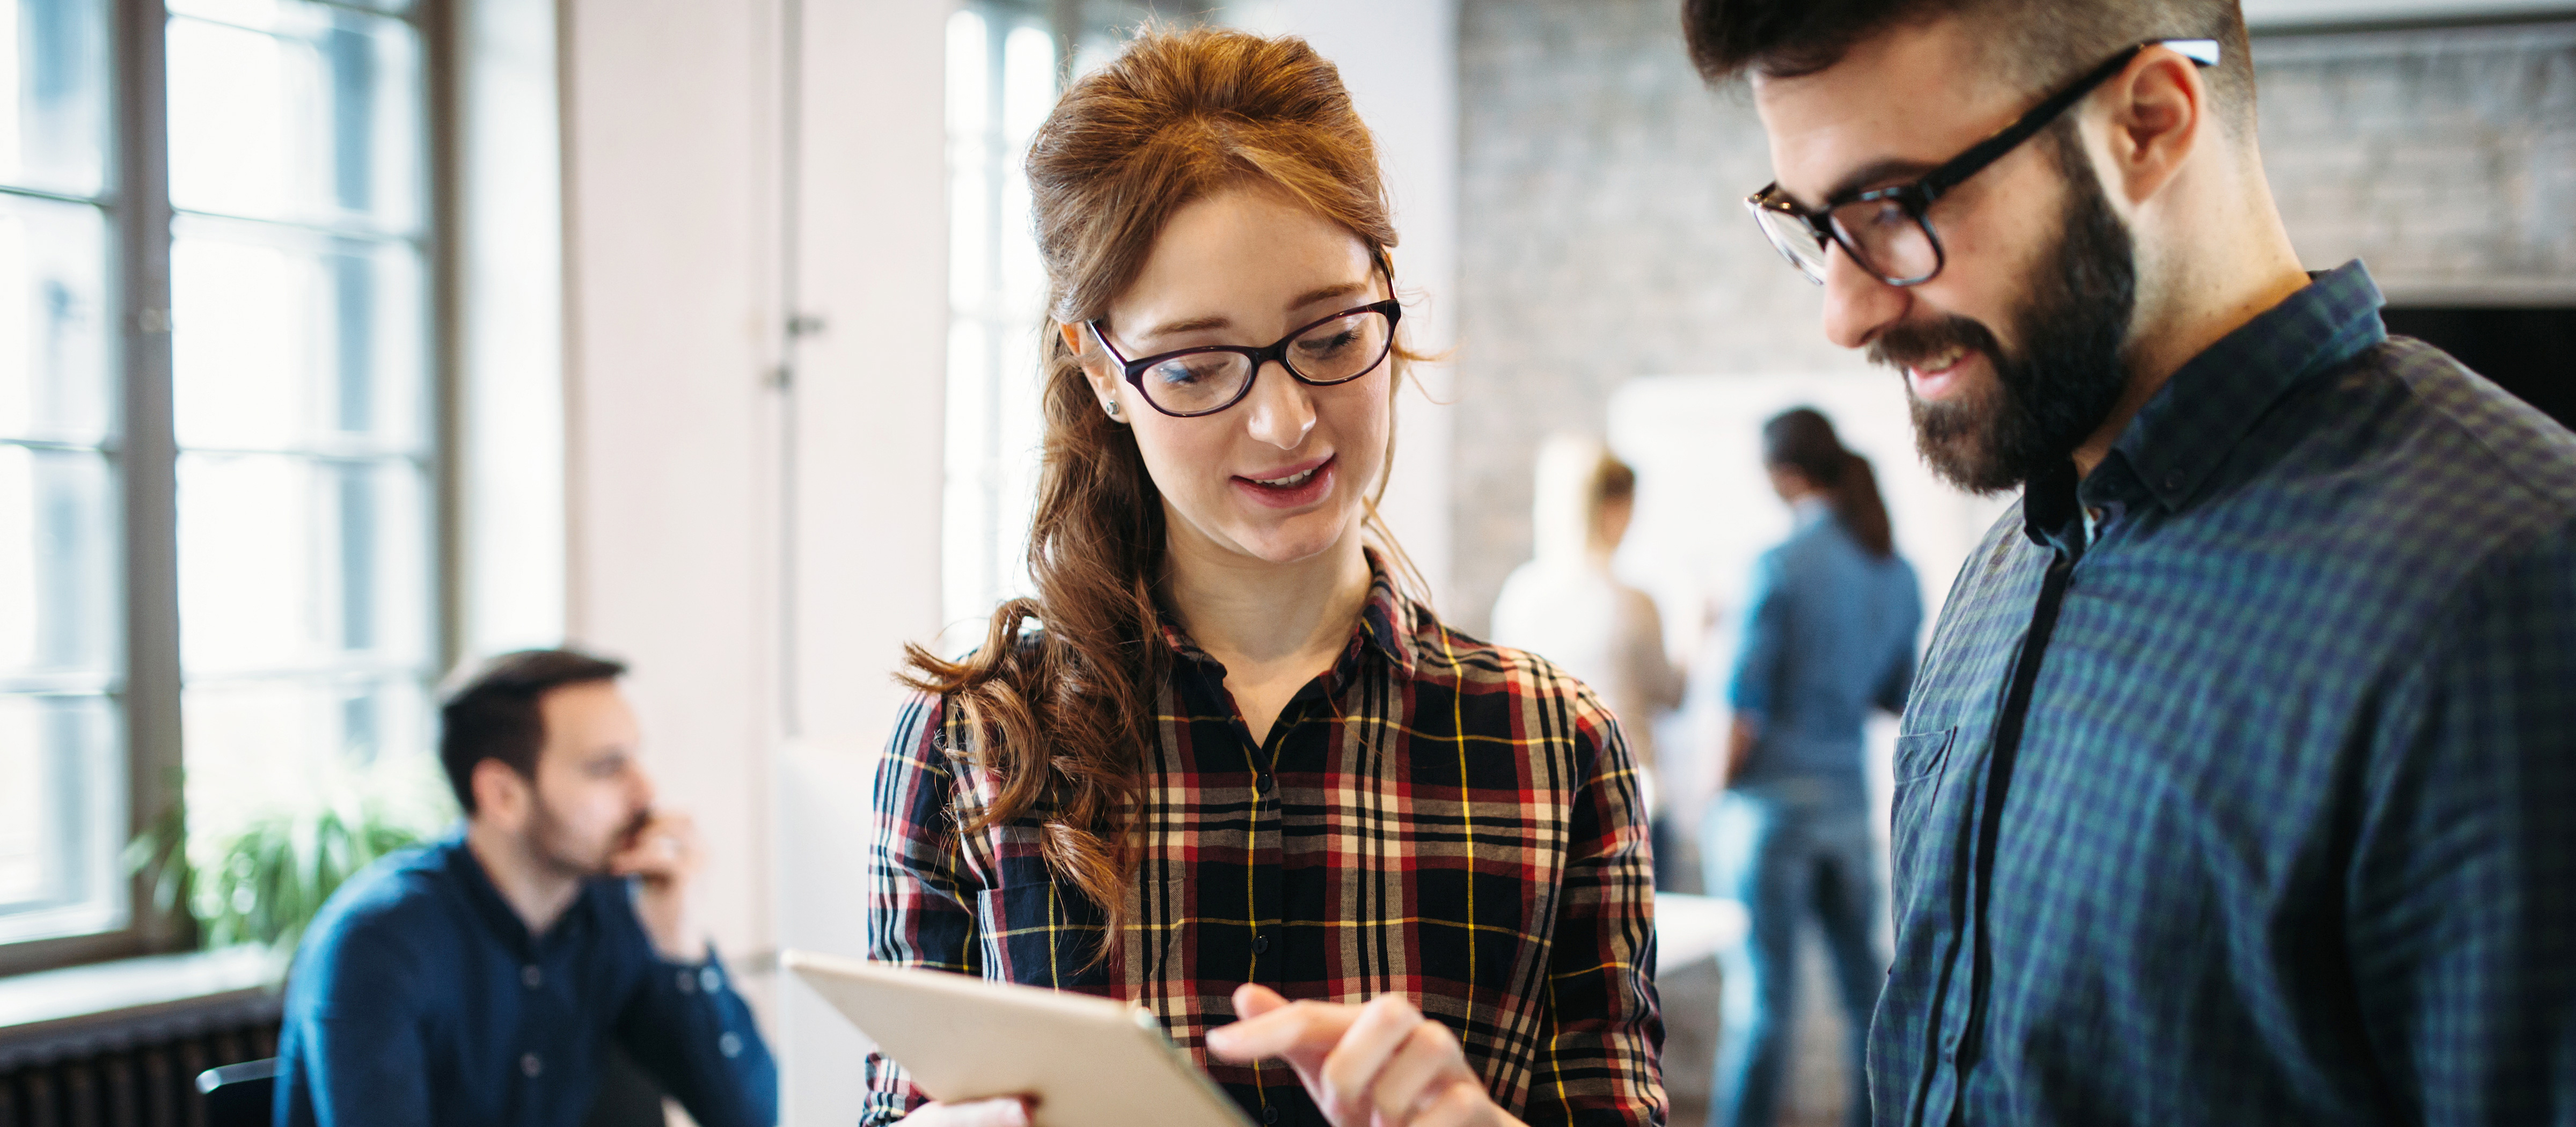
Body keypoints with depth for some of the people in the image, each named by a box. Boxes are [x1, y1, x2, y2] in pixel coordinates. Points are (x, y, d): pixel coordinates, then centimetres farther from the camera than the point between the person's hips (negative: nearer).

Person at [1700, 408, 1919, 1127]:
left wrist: (1719, 803, -2)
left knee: (1760, 993, -2)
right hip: (1849, 799, 6)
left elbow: (1746, 708, -13)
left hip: (1773, 797, -6)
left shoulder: (1780, 567, -13)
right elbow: (1897, 696, 13)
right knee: (1867, 982, 13)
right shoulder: (1899, 574, 5)